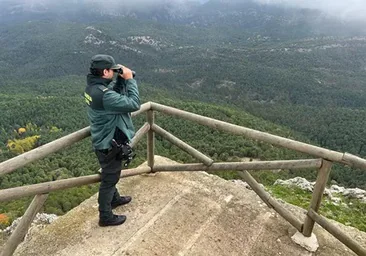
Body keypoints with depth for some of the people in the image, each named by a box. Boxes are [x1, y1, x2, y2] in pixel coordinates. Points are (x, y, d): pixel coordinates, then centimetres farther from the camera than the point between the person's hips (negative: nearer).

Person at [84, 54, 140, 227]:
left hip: (102, 140, 10)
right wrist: (129, 79, -22)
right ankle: (106, 217, 26)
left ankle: (114, 199, 51)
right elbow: (134, 104, -31)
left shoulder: (92, 86, -1)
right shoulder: (103, 94, -32)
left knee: (110, 175, 28)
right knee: (108, 179, 7)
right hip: (109, 144, -10)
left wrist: (120, 80, -4)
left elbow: (115, 94, 12)